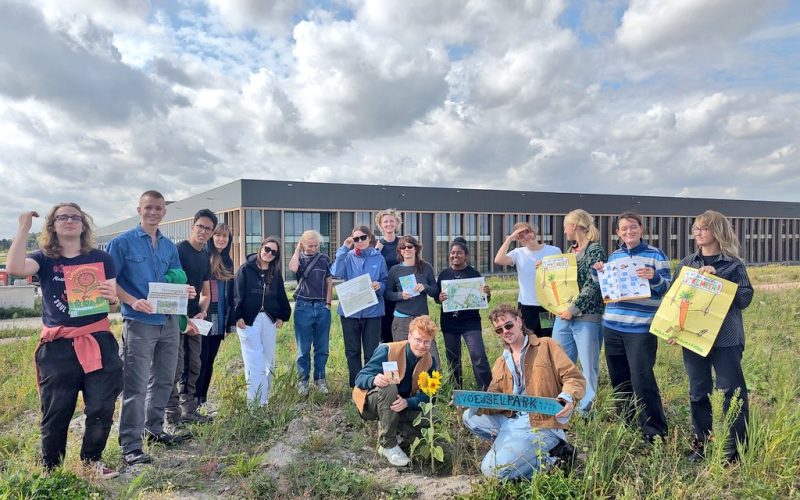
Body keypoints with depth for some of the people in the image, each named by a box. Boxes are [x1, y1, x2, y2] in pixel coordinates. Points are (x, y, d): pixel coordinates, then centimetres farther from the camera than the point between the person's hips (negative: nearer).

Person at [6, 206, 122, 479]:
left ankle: (92, 461, 24)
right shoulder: (44, 259, 3)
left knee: (101, 408, 4)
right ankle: (49, 469, 26)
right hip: (58, 347, -1)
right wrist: (24, 228, -14)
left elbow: (113, 299, 4)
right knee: (55, 413, 8)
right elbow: (14, 267, -19)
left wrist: (111, 296, -20)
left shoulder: (101, 258, 4)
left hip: (98, 342, 1)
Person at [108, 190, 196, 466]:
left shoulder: (169, 246, 12)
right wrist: (133, 302, -22)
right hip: (139, 323, -6)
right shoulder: (122, 242, -5)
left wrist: (185, 291, -5)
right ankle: (130, 446, 4)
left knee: (164, 380, 16)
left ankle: (154, 428, 33)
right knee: (136, 386, -5)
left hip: (168, 321, 6)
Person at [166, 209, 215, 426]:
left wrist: (201, 313, -1)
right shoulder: (179, 250, -11)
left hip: (194, 320, 8)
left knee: (193, 367, 12)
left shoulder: (205, 257, 13)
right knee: (175, 368, -5)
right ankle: (173, 415, 4)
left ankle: (189, 411, 21)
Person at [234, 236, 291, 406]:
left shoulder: (275, 273, 11)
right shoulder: (246, 269, -1)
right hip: (249, 320, -4)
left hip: (269, 320, 5)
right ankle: (254, 403, -5)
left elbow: (281, 296, 16)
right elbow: (238, 294, -6)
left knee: (268, 361, 6)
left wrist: (282, 316, 9)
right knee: (254, 362, -8)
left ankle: (264, 400, 16)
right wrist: (238, 316, -12)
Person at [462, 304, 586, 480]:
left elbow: (575, 378, -5)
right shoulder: (500, 363, 17)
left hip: (541, 423, -7)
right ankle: (515, 445, -4)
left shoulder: (546, 346, 0)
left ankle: (553, 460, -3)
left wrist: (567, 397, -27)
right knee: (470, 417, -6)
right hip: (511, 420, 7)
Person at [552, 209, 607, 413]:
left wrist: (573, 310, -16)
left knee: (588, 366, 2)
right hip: (563, 315, 8)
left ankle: (584, 410, 12)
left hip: (586, 317, -8)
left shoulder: (595, 250, -9)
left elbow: (593, 285, -16)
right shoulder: (571, 250, 15)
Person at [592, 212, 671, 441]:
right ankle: (629, 425, 31)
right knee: (619, 381, 15)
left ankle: (656, 433, 8)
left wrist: (654, 278, -25)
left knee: (642, 382, -6)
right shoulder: (614, 256, 12)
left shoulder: (656, 255, -2)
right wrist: (597, 273, 2)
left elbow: (667, 288, -6)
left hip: (641, 329, -6)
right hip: (612, 327, 6)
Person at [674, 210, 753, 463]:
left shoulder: (733, 264, -3)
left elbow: (745, 299, -10)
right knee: (698, 392, 11)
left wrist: (716, 279, -19)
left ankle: (735, 448, 12)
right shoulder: (686, 264, 8)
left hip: (725, 338, -4)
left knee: (731, 392, 0)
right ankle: (701, 443, 24)